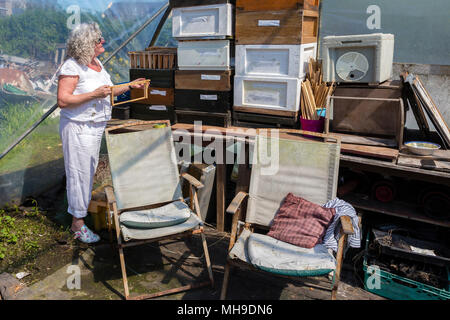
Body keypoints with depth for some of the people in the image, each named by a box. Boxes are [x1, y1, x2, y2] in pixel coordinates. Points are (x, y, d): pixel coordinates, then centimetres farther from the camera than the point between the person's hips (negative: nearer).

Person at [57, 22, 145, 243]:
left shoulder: (97, 64, 11)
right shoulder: (72, 67, -16)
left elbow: (107, 92, 19)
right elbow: (63, 100, -22)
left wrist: (130, 86, 11)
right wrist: (94, 94, -26)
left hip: (96, 127, 8)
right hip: (78, 128, -8)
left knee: (90, 171, 18)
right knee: (79, 173, -2)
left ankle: (84, 206, 37)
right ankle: (77, 224, 10)